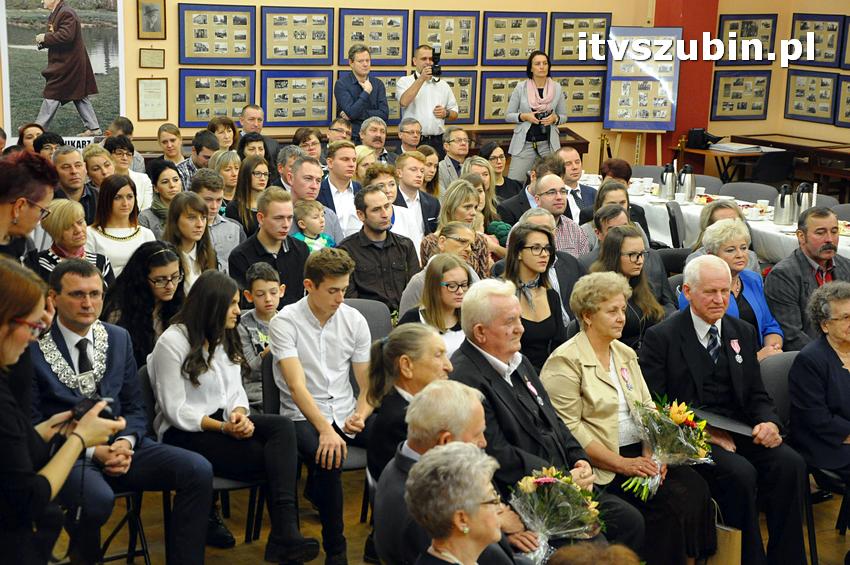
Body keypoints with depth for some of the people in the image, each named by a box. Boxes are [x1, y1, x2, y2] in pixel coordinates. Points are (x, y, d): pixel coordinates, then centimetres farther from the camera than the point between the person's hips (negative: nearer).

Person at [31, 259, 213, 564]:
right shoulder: (33, 348, -6)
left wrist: (126, 442, -8)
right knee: (98, 498, -37)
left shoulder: (119, 338, 10)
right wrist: (91, 451, -16)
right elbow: (34, 426, -6)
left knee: (199, 470, -17)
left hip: (120, 445, 5)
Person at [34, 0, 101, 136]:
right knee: (79, 96, 12)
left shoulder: (66, 13, -18)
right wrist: (43, 42, 3)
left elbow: (66, 36, -28)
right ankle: (93, 128, 15)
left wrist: (45, 37, -17)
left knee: (52, 95, -3)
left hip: (66, 64, -10)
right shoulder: (57, 13, 14)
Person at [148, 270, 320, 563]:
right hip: (184, 432, -6)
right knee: (269, 456, -25)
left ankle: (285, 533, -34)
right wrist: (224, 428, -21)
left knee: (283, 426, -24)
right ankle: (284, 533, -13)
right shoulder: (172, 342, -10)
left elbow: (235, 392, 11)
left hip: (224, 421, 7)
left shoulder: (224, 338, 14)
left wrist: (240, 415, -12)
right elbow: (176, 411, -13)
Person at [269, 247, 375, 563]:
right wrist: (325, 430, -33)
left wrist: (360, 416, -15)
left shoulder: (354, 320, 5)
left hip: (347, 414, 4)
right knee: (328, 458, -36)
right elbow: (297, 385, -19)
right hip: (302, 416, -4)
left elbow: (368, 385, 7)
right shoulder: (285, 322, -8)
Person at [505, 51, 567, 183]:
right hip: (524, 143, -1)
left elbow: (563, 116, 13)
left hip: (548, 144, 1)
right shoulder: (521, 87, 0)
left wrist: (555, 118, -9)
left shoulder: (556, 87, 4)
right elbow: (508, 116, 4)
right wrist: (524, 116, -13)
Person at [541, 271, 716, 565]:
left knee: (695, 486, -17)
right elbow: (569, 426, -14)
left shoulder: (626, 354, 17)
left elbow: (647, 407, 13)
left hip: (640, 454, 7)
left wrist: (650, 452, -6)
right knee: (669, 499, -24)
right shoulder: (566, 361, -7)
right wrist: (622, 463, -18)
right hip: (602, 465, -7)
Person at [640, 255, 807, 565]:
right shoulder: (661, 337, -3)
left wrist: (769, 423, -8)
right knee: (740, 472, -31)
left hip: (739, 431, 5)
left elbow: (757, 394, 15)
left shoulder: (744, 333, 15)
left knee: (791, 463, -21)